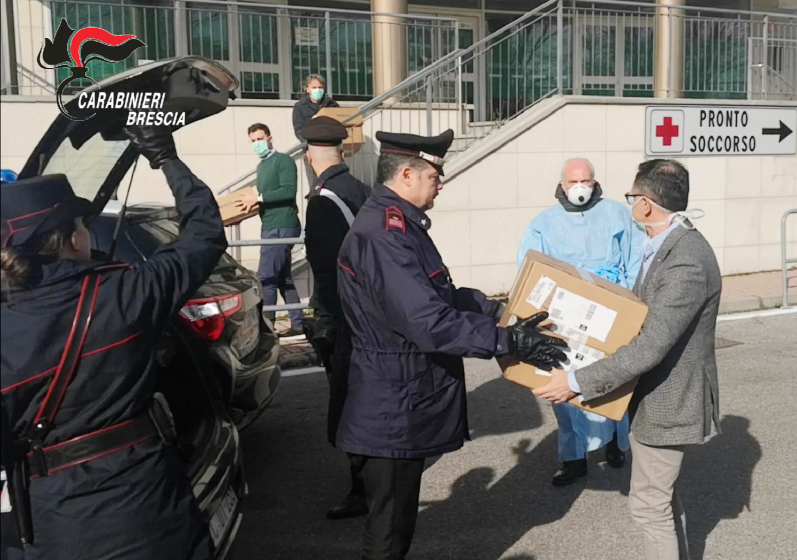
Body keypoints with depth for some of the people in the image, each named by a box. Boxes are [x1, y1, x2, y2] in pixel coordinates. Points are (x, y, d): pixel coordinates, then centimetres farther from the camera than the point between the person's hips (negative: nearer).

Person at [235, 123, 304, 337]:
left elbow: (289, 191, -20)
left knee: (265, 278, -10)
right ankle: (298, 325, 16)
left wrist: (258, 197, -20)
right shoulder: (261, 166, 18)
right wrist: (253, 201, 3)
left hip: (282, 227, -10)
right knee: (282, 278, 11)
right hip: (270, 227, 10)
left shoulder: (283, 160, -8)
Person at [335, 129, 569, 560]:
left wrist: (500, 310, 9)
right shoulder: (383, 234, -25)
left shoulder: (398, 224, 10)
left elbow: (441, 296, 18)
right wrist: (509, 341, -25)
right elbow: (429, 323, -31)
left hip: (405, 404, 10)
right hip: (393, 412, -10)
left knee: (396, 519, 25)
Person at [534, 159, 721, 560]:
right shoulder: (667, 243, 4)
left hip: (668, 399, -10)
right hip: (656, 391, 10)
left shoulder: (687, 263, -29)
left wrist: (578, 383, -29)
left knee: (648, 504, 3)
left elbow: (650, 347, -32)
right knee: (662, 493, 24)